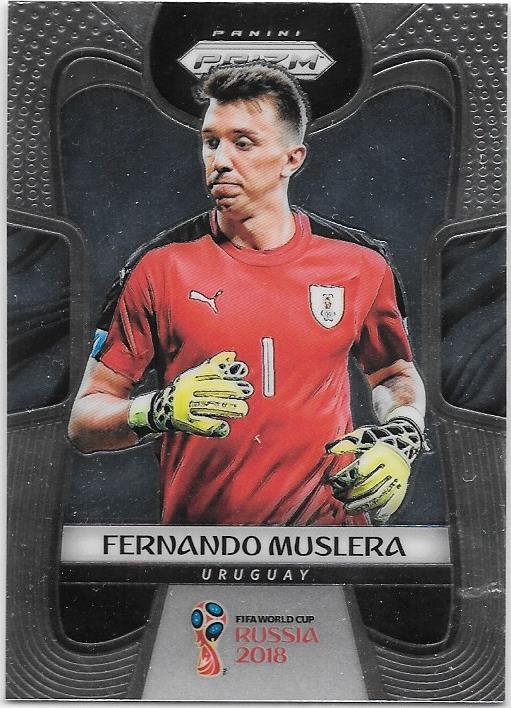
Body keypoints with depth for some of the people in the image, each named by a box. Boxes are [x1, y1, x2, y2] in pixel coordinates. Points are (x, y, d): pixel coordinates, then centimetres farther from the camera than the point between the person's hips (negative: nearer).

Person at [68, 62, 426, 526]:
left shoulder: (360, 264, -3)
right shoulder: (161, 266, -8)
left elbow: (395, 374, 15)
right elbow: (84, 422, -5)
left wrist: (400, 438, -6)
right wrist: (162, 410, -24)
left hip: (332, 519, 2)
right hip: (196, 534, -1)